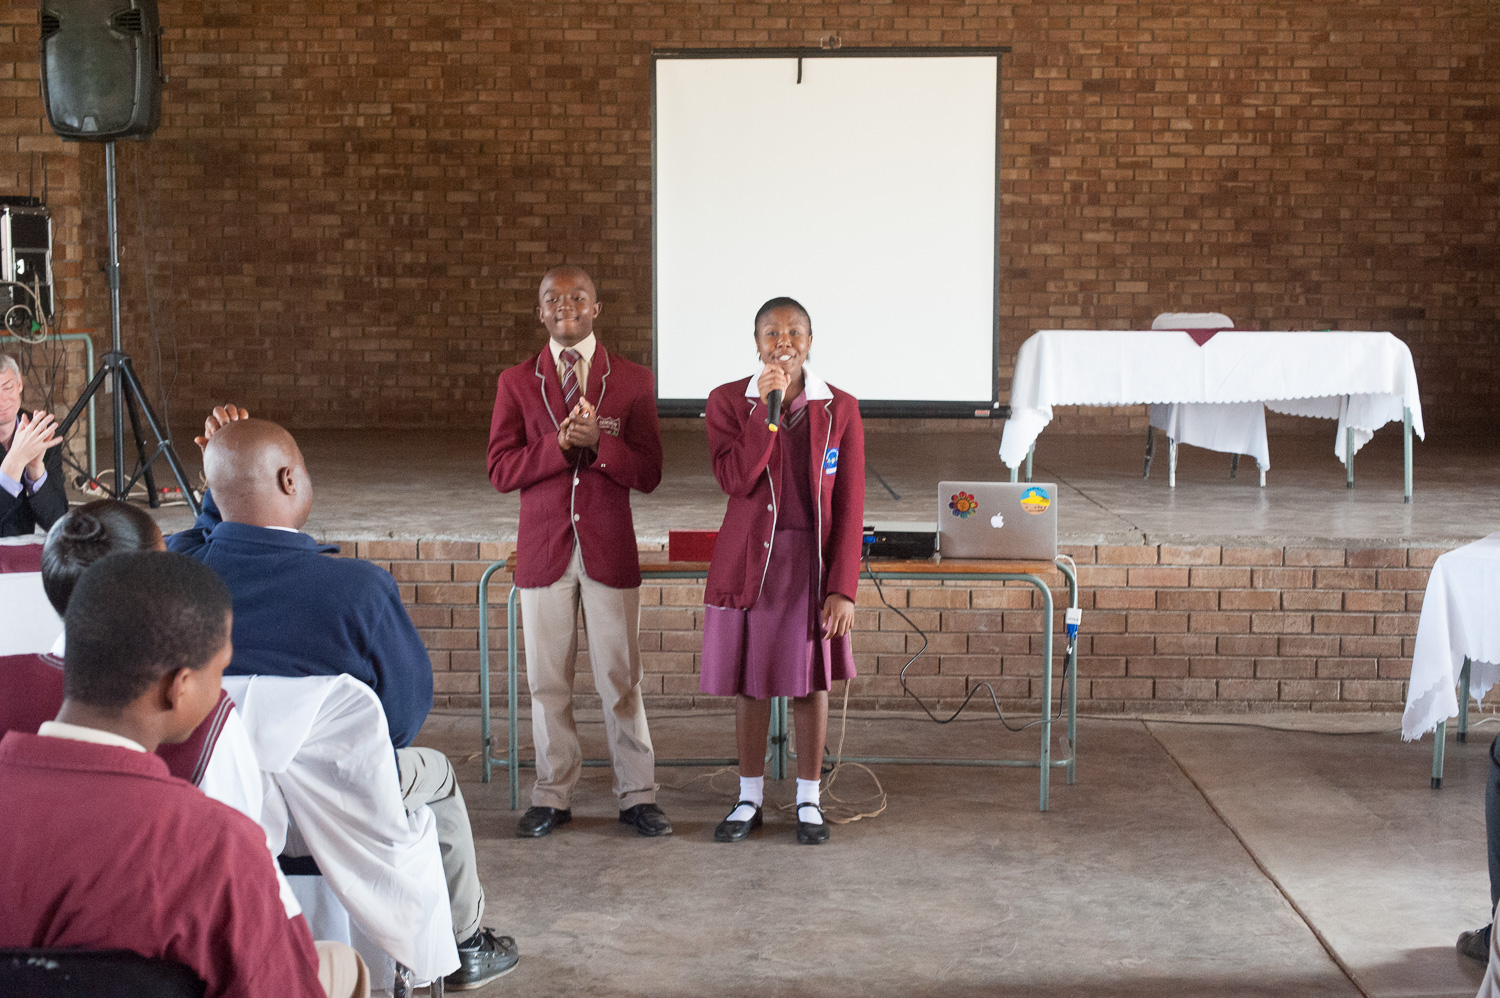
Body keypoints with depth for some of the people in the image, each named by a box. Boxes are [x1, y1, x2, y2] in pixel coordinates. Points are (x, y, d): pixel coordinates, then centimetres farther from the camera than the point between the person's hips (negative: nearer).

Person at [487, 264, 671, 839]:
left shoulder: (632, 381, 3)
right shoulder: (516, 383, 5)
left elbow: (648, 475, -2)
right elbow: (501, 471, -3)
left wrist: (597, 442, -19)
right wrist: (561, 444, -17)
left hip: (610, 549, -1)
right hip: (544, 550, 1)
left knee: (620, 677, 3)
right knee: (547, 679, 7)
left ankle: (637, 796, 14)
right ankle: (552, 797, 18)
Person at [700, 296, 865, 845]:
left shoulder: (840, 408, -2)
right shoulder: (728, 401, -2)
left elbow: (849, 506, -3)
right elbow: (734, 479, -16)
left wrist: (843, 588, -9)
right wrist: (767, 405, -21)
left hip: (813, 562, 0)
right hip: (749, 562, 0)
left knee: (810, 680, 7)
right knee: (749, 681, 8)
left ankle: (808, 800, 21)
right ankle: (750, 797, 23)